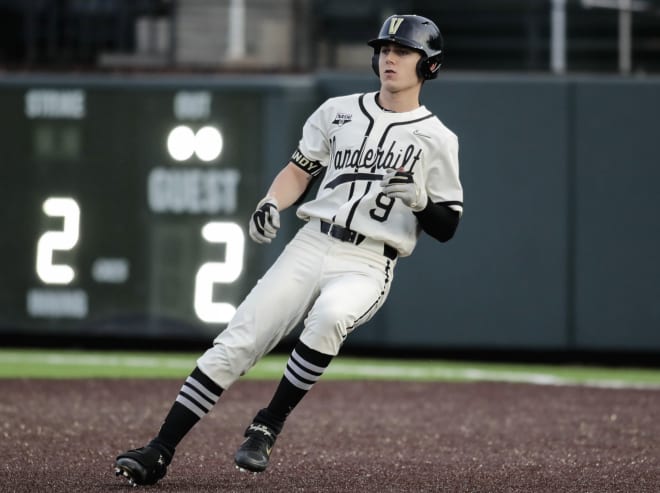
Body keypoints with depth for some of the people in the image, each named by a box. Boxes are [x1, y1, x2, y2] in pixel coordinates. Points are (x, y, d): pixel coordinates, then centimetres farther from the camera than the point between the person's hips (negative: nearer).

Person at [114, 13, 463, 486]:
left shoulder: (437, 139, 3)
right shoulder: (339, 111, 13)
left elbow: (447, 227, 3)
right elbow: (300, 169, 19)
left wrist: (418, 199, -18)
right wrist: (271, 204, -1)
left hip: (367, 266, -3)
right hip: (310, 248, 3)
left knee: (330, 315, -37)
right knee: (235, 345, -12)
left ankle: (267, 428, -22)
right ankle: (159, 452, -11)